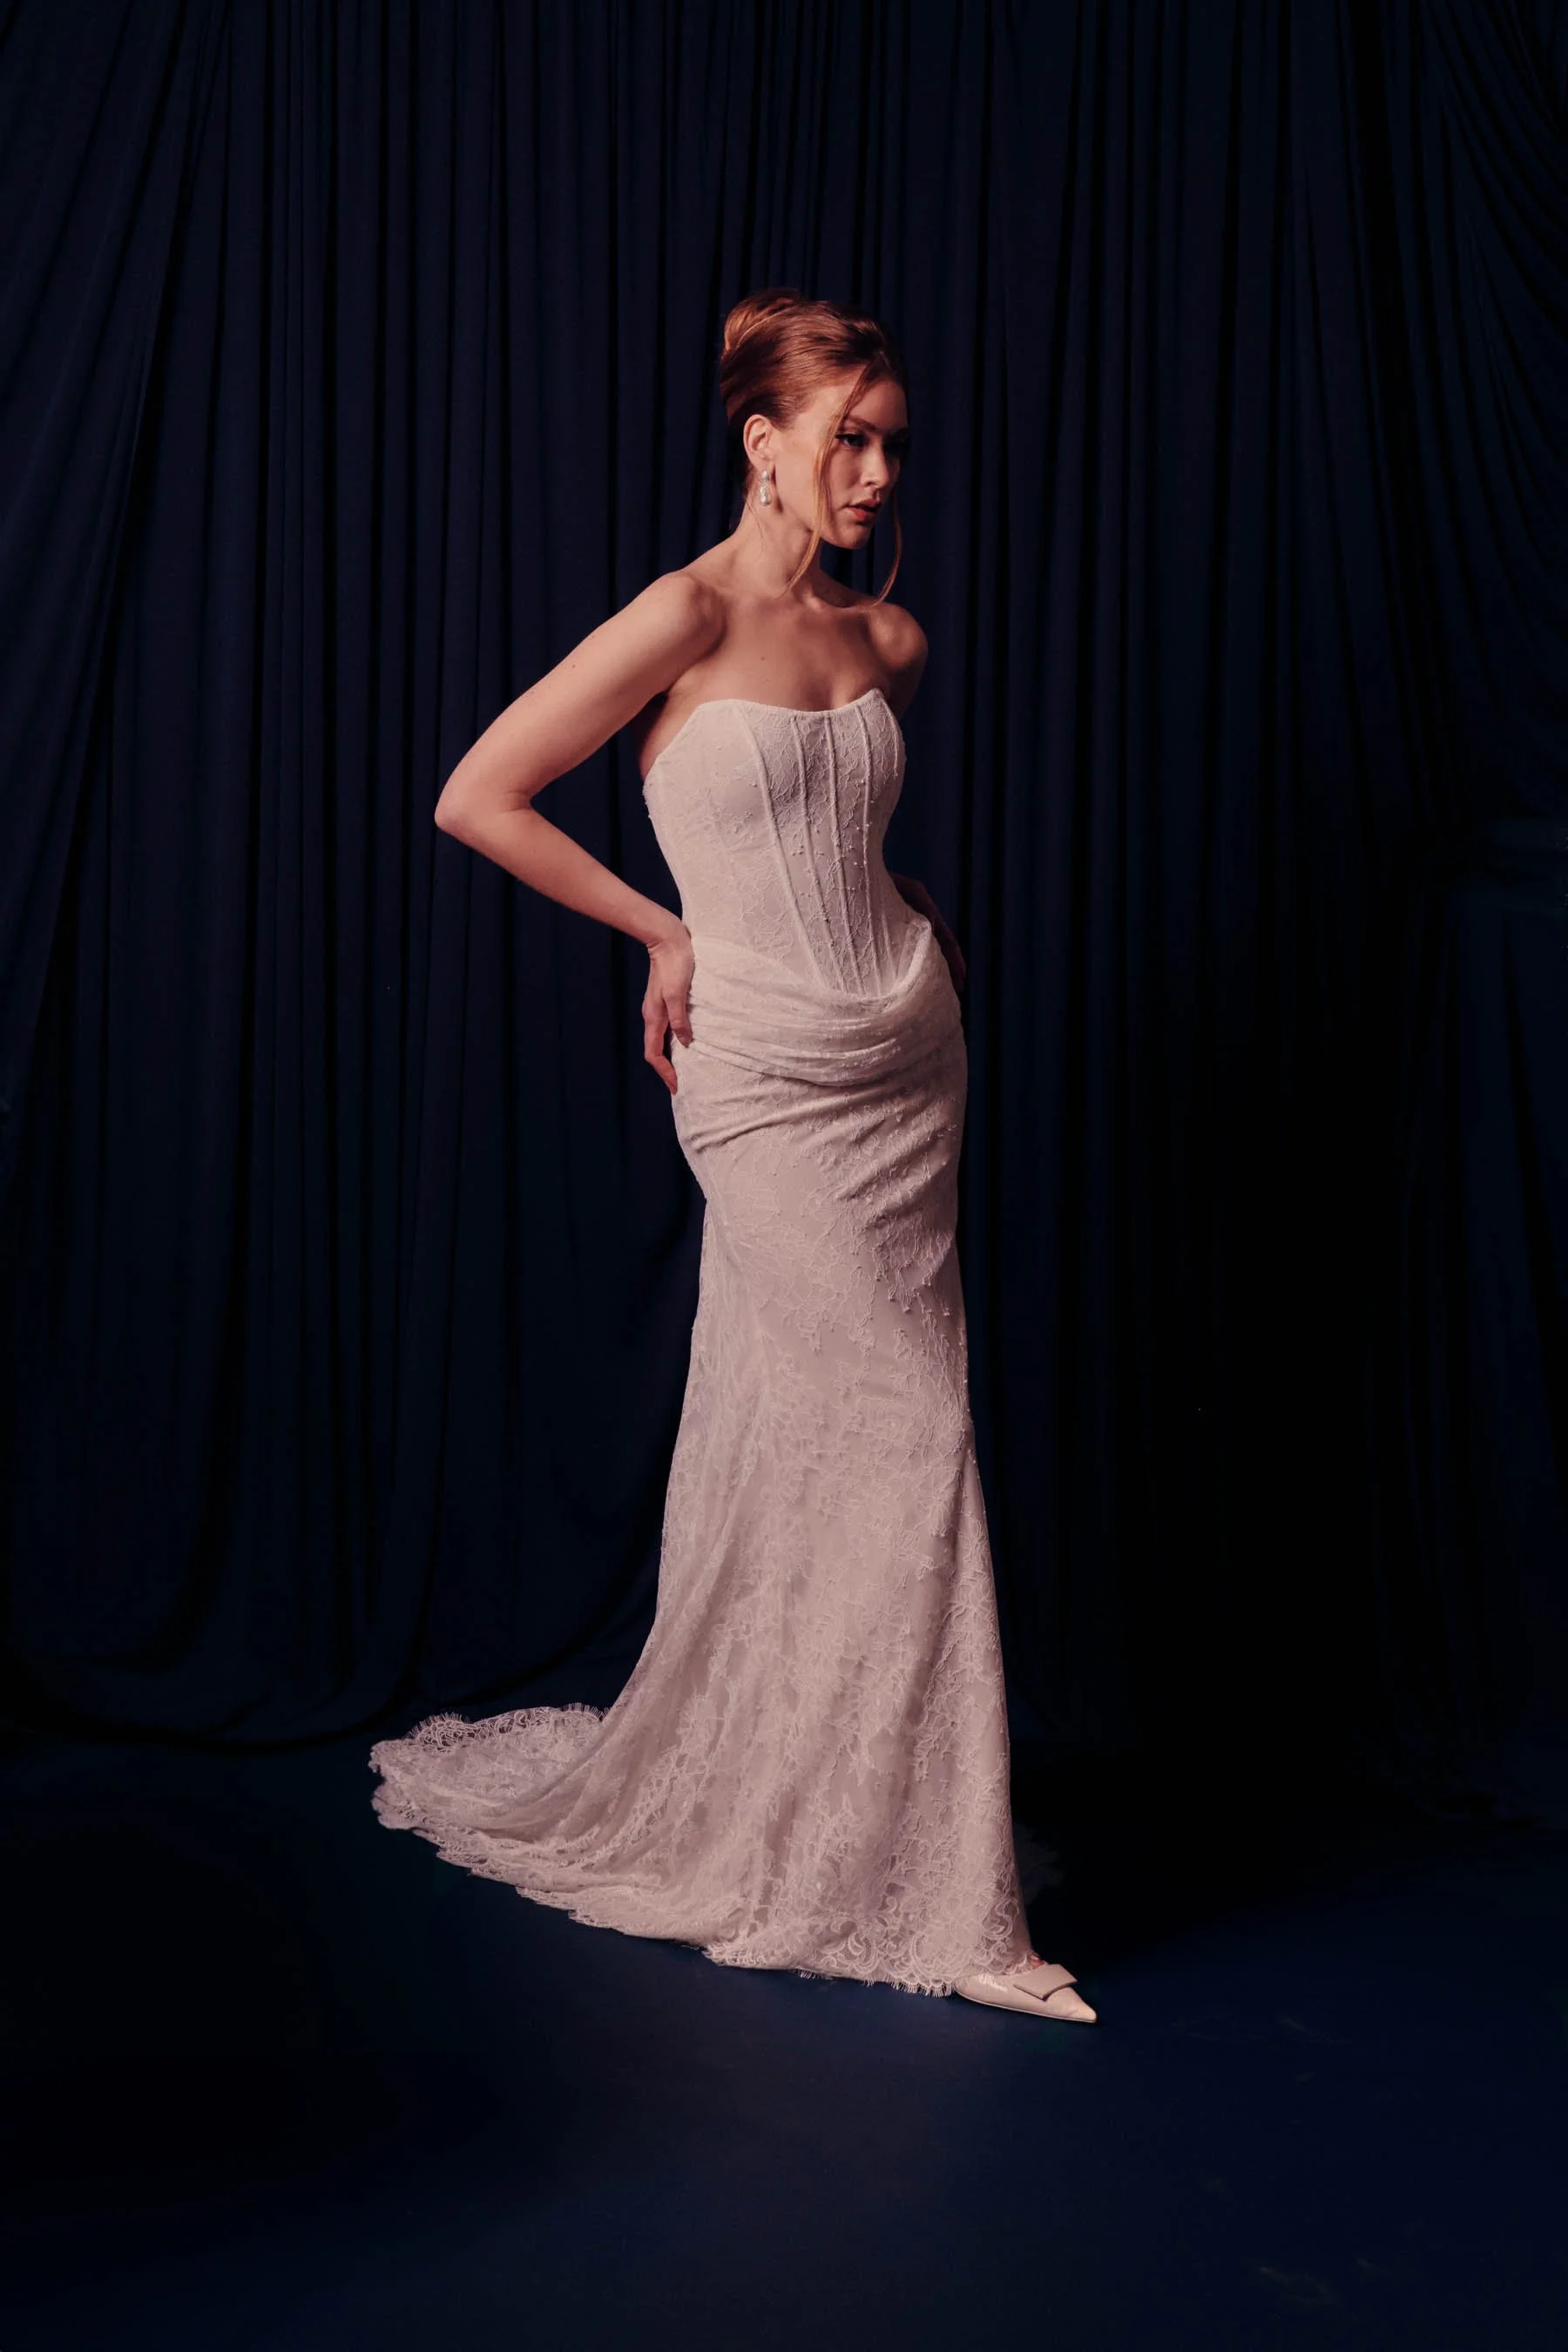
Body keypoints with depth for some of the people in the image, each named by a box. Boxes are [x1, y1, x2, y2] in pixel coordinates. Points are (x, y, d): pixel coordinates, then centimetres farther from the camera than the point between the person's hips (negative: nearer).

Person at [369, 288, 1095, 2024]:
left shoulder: (888, 641, 10)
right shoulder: (688, 617, -9)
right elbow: (475, 799, -8)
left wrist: (922, 924, 11)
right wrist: (666, 930, -4)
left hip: (909, 1062, 6)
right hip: (769, 1082, -6)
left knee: (800, 1453, 11)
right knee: (907, 1437, -8)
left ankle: (731, 1799, 28)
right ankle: (933, 1895, 3)